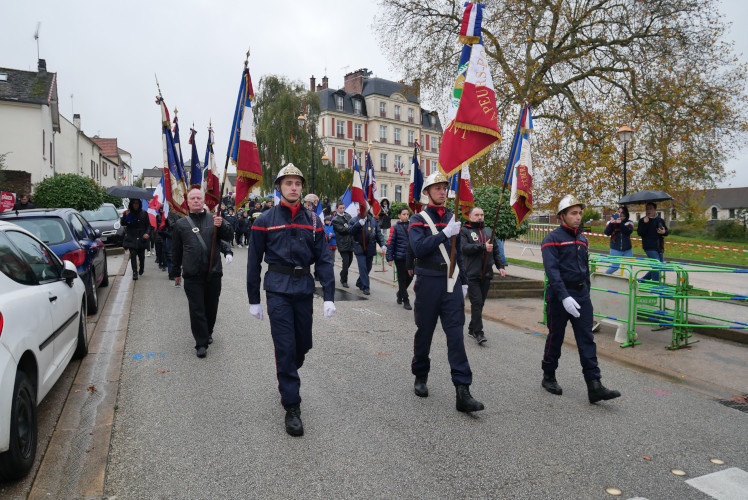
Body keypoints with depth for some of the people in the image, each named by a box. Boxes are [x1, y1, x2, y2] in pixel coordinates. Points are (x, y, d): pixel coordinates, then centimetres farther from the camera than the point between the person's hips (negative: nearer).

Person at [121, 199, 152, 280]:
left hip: (141, 238, 1)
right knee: (133, 255, -9)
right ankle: (135, 272, -5)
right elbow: (122, 223, -1)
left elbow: (148, 225, 8)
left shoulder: (144, 213, 5)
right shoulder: (127, 213, 5)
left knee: (141, 255, 7)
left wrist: (147, 233, -8)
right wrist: (125, 216, -18)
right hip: (131, 238, -1)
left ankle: (141, 269, 33)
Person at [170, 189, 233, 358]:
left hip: (213, 273, 1)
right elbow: (176, 250, 13)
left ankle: (208, 333, 34)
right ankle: (201, 343, 3)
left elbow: (228, 236, -1)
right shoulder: (181, 224, 8)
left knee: (211, 306, 12)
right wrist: (176, 272, 15)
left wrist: (221, 226, -23)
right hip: (192, 276, -1)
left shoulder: (214, 219, 7)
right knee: (197, 309, -2)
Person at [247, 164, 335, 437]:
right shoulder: (265, 220, -2)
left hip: (304, 288, 3)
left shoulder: (312, 220, 4)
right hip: (278, 289, -3)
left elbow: (323, 258, 2)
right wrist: (253, 300, 3)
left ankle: (286, 379, 43)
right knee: (285, 347, -4)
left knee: (303, 345, 13)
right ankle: (292, 407, 7)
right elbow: (254, 261, 2)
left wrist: (329, 297, -6)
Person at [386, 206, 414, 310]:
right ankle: (405, 300, 12)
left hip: (410, 257, 4)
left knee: (410, 276, 7)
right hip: (399, 257, -4)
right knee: (402, 278, 3)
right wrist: (389, 258, -9)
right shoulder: (395, 228, -4)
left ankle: (400, 293, 34)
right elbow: (390, 243, -5)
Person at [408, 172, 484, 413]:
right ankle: (420, 377, 31)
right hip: (428, 282, -3)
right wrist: (445, 233, -23)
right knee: (424, 332, 9)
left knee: (456, 335, -3)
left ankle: (463, 392, -4)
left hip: (451, 284, 3)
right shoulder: (418, 220, -2)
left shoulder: (452, 218, 12)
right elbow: (418, 249, -18)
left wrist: (463, 282, 16)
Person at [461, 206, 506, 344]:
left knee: (480, 303, 10)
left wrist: (500, 266, 7)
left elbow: (496, 251, 19)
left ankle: (472, 328, 22)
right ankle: (478, 332, -7)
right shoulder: (464, 231, 1)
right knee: (476, 302, -10)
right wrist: (483, 246, -18)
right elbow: (464, 248, -15)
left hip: (486, 274, 6)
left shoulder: (488, 232, 19)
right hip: (472, 274, -5)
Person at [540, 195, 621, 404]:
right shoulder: (552, 239, -10)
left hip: (581, 295, 6)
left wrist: (586, 293, 18)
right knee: (556, 337, 7)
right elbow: (552, 270, -20)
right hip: (559, 296, -6)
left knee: (587, 340, 1)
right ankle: (549, 377, 25)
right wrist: (564, 297, -28)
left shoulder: (583, 239, 12)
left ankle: (594, 387, 1)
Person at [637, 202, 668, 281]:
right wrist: (644, 223, -24)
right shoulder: (643, 220, -3)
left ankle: (642, 280, 22)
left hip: (660, 247, 6)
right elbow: (639, 233, -12)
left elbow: (667, 231, 17)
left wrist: (664, 232, -7)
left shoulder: (660, 220, 11)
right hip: (650, 248, -6)